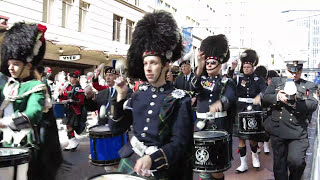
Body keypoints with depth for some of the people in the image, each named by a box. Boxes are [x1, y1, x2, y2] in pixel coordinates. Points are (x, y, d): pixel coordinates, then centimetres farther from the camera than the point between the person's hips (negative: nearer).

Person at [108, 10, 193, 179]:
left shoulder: (179, 99, -12)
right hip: (130, 160, 4)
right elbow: (116, 129, 2)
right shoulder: (139, 94, 2)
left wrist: (152, 159, -27)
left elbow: (180, 143, -14)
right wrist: (120, 97, -8)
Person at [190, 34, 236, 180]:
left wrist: (219, 103, -44)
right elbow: (194, 87, -14)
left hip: (220, 125, -3)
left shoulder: (227, 82, 2)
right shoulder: (202, 79, 10)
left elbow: (231, 97, -20)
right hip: (202, 124, 3)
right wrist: (200, 68, -32)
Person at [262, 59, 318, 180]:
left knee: (296, 161, -14)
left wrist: (296, 101, -25)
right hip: (277, 129, 2)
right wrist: (277, 97, -19)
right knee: (279, 163, 11)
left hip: (297, 131, -2)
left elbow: (313, 105, -7)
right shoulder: (276, 81, 11)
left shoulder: (309, 86, 7)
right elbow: (265, 98, 1)